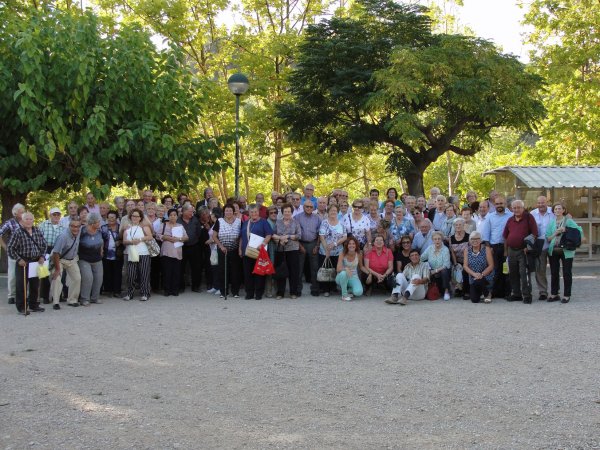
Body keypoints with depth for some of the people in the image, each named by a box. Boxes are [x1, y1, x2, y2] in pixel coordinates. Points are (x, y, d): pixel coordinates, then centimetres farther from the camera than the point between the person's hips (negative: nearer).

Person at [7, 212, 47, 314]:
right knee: (21, 286, -3)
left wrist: (42, 256, 3)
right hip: (23, 262, -5)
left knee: (35, 285, 12)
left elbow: (43, 245, 15)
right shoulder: (17, 233, -9)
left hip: (36, 262, 5)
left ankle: (33, 305, 25)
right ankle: (21, 307, 5)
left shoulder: (37, 231, 6)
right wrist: (18, 259, -13)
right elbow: (11, 248, -8)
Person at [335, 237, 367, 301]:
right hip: (342, 277, -1)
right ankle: (344, 294, -16)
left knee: (358, 292, -29)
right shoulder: (343, 254, -16)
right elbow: (338, 269, -23)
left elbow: (361, 267, 7)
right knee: (343, 273, -40)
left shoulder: (358, 255, -9)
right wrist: (345, 269, -44)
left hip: (353, 277, 1)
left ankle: (349, 290, 10)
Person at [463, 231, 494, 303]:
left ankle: (488, 293, -2)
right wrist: (474, 274, -20)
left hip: (486, 277, -3)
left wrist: (481, 274, -23)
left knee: (478, 282, -36)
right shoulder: (467, 250, 0)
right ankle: (480, 291, 29)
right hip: (473, 278, 3)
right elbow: (465, 266, -4)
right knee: (474, 300, -9)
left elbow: (491, 265, -11)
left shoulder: (486, 249, -8)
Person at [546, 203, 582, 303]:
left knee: (567, 273, 0)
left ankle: (566, 295, 7)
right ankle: (554, 294, 18)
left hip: (566, 251, -4)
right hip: (553, 250, 4)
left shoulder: (569, 221, 1)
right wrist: (556, 233, -11)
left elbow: (580, 231, -6)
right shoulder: (551, 223, 11)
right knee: (554, 273, 9)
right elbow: (547, 238, 6)